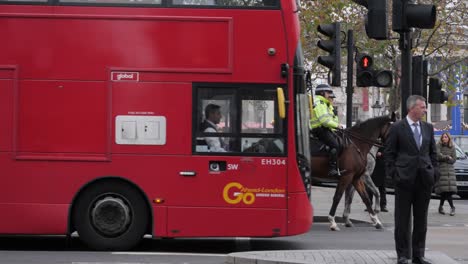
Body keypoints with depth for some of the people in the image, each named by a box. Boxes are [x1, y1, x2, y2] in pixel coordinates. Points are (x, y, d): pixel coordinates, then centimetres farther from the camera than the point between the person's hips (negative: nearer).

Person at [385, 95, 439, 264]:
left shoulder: (428, 128, 10)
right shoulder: (397, 128, -4)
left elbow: (433, 152, 15)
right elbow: (389, 153, -2)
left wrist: (435, 172, 4)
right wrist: (393, 173, -9)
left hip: (425, 179, 5)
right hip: (405, 180, -4)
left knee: (421, 219, 9)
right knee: (402, 220, 2)